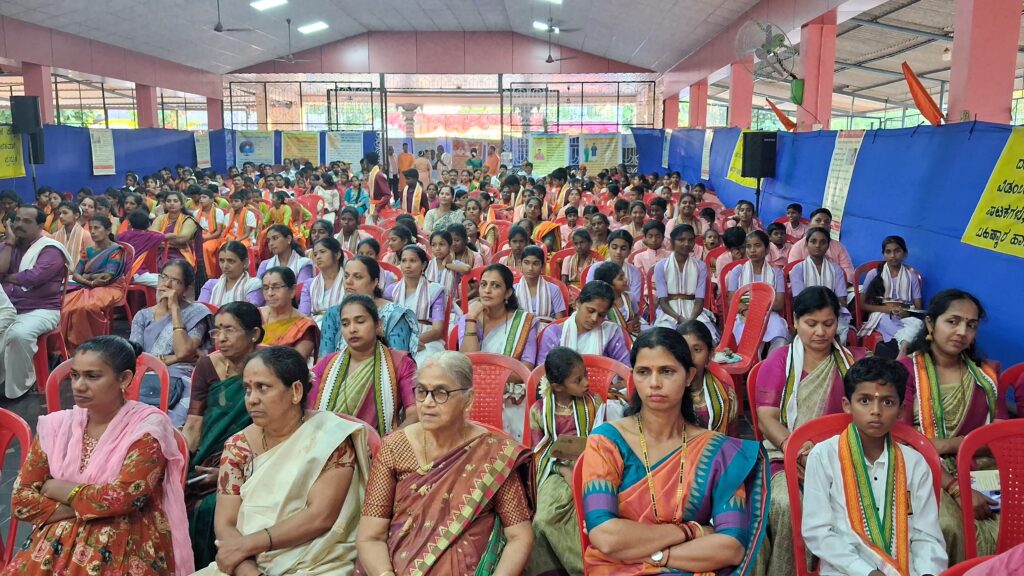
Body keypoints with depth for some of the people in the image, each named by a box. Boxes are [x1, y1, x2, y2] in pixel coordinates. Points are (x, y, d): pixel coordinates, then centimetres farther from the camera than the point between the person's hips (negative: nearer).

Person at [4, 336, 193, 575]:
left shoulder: (147, 425, -7)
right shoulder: (56, 425, 8)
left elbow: (126, 496, -15)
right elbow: (21, 499, 4)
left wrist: (62, 491, -3)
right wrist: (87, 507, -9)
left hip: (127, 545, -4)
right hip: (58, 541, 4)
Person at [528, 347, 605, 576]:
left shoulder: (594, 402, 7)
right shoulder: (539, 410, 3)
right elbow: (540, 452, 1)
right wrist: (565, 471, -15)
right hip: (555, 472, 0)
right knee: (547, 518, -27)